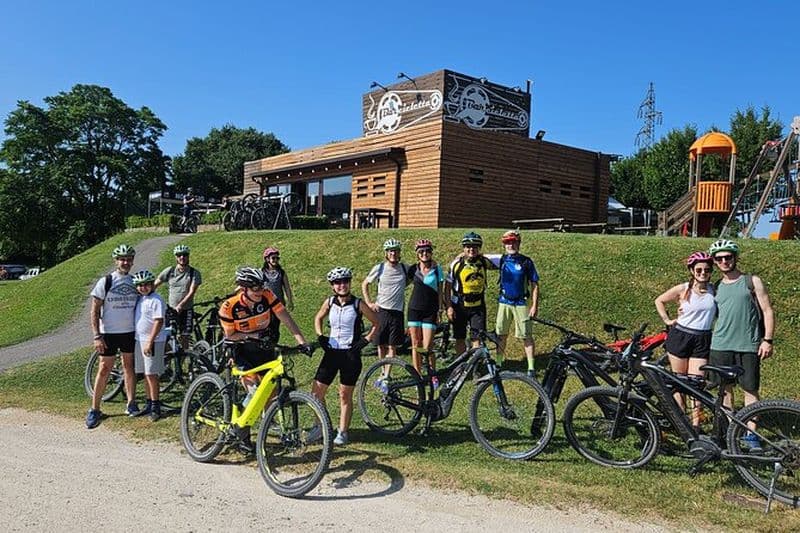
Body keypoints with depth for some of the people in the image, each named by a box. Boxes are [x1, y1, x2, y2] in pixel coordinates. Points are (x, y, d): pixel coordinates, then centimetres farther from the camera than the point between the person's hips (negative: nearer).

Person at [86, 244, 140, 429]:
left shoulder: (135, 282, 5)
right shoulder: (105, 282, -6)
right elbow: (95, 311, -6)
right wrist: (97, 336, -13)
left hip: (130, 332, 3)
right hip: (109, 333, -3)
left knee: (129, 367, 10)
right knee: (104, 370, 0)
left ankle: (131, 403, 19)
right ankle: (95, 409, 9)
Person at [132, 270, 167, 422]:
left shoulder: (156, 300, -14)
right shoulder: (140, 299, 11)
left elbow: (159, 322, -19)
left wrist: (150, 342, -23)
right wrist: (142, 341, 17)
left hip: (152, 341, -8)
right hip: (139, 340, 8)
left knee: (152, 374, -6)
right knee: (146, 374, 13)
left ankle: (155, 406, 2)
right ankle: (149, 404, 23)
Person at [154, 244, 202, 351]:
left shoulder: (194, 273, -3)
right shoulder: (169, 271, 3)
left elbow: (191, 292, -12)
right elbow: (154, 286, 7)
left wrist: (180, 306, -24)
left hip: (186, 310, -1)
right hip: (171, 310, 1)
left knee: (184, 339, 2)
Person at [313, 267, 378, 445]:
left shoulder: (358, 304, -7)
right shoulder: (329, 302, 2)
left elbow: (376, 323, 4)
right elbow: (318, 318, 20)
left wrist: (366, 339, -5)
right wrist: (320, 336, 7)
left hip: (351, 354, -3)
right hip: (331, 351, 4)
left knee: (345, 396, 5)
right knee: (316, 392, 2)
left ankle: (342, 432, 20)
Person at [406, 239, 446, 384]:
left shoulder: (437, 269, -1)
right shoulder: (413, 269, 3)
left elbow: (440, 291, 2)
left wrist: (440, 311, -1)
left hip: (430, 312, -2)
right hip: (414, 309, 2)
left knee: (427, 347, -4)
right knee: (415, 344, 5)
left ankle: (433, 375, 17)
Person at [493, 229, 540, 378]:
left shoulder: (526, 262, -5)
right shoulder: (501, 260, 3)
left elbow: (534, 285, -3)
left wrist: (535, 305, -7)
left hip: (521, 303, -3)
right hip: (503, 302, 3)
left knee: (526, 336, 0)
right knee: (501, 335, 9)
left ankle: (531, 368, 7)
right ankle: (498, 364, 19)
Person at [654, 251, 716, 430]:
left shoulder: (714, 289, 0)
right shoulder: (682, 289, -4)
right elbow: (659, 301, 8)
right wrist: (667, 320, 2)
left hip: (702, 340, 1)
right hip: (680, 336, -1)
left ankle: (695, 423, 7)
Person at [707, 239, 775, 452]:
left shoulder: (752, 281, 2)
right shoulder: (716, 288, 12)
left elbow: (767, 311, 0)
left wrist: (767, 339, -7)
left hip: (748, 346, -3)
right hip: (720, 346, 3)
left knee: (750, 390, 0)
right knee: (725, 389, 8)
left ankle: (751, 434, 8)